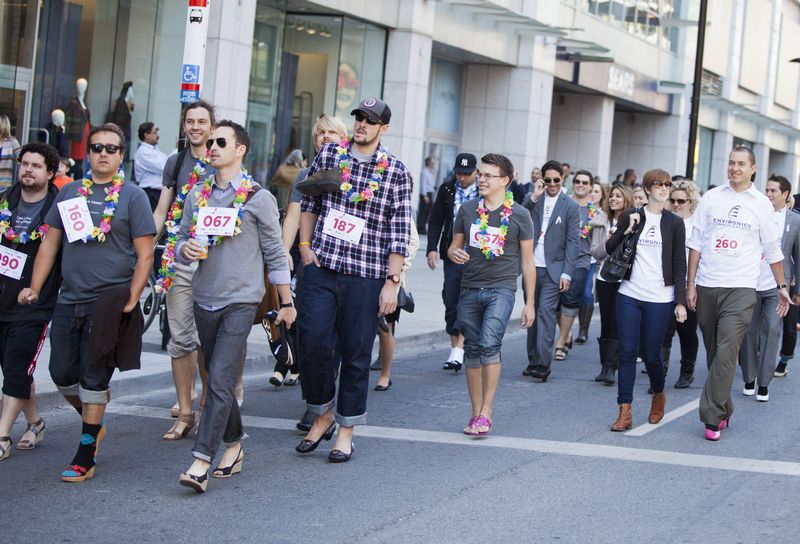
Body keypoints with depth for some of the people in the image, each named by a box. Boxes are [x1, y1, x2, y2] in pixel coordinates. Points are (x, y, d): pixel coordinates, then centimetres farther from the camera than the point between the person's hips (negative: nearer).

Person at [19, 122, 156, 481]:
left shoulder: (133, 197, -1)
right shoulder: (69, 193, 11)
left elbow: (144, 255, -4)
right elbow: (50, 244, 14)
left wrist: (130, 302, -12)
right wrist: (35, 288, 4)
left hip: (110, 303, -4)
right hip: (69, 300, 5)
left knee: (94, 379, -2)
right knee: (62, 374, 7)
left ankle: (85, 457, 6)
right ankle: (94, 423, 33)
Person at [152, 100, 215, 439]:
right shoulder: (175, 163, 14)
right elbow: (161, 213, 17)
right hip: (179, 258, 4)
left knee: (206, 339, -4)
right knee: (180, 338, 2)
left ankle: (207, 403, 15)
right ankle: (185, 413, 7)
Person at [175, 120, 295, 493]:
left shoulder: (258, 198, -2)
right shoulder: (197, 195, 10)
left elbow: (275, 253, 2)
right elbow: (181, 241, 15)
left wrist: (286, 303, 4)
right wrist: (186, 248, -9)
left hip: (240, 301, -5)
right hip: (204, 298, 5)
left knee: (220, 381, -14)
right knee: (218, 381, 13)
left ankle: (201, 462, -18)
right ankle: (233, 445, 29)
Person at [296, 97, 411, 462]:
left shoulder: (395, 172, 0)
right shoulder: (328, 154, 7)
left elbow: (399, 234, -1)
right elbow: (309, 203, 16)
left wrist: (392, 281, -5)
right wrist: (305, 246, 6)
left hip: (365, 275, -1)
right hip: (321, 268, 2)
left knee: (356, 353, 3)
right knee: (313, 343, -6)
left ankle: (346, 430, 16)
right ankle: (322, 415, 17)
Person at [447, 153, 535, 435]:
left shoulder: (519, 215, -1)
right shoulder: (467, 210, 8)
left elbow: (527, 261, 3)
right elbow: (454, 245, 17)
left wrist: (530, 303, 1)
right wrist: (454, 253, -9)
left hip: (501, 289, -4)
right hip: (469, 289, 4)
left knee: (489, 344, -21)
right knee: (472, 351, 7)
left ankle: (487, 410, -13)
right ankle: (476, 414, 15)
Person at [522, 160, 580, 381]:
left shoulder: (570, 206, 0)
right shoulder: (533, 200, 8)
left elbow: (572, 242, -2)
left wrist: (567, 274, -8)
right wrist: (533, 198, -14)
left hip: (553, 270, -3)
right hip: (532, 266, 4)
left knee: (546, 312, -13)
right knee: (532, 312, 8)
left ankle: (543, 363, -15)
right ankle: (533, 361, 17)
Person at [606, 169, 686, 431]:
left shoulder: (674, 223, 3)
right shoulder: (630, 216, 7)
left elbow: (680, 265, 2)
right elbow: (609, 249, 7)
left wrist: (681, 301, -4)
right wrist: (627, 230, -9)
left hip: (659, 299, -1)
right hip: (629, 295, 1)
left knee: (651, 354, 2)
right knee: (627, 352, -3)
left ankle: (658, 395, 32)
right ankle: (625, 412, 0)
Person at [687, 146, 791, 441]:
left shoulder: (761, 204, 5)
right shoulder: (711, 197, 7)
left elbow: (772, 250, 12)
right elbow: (696, 242, 8)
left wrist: (782, 286, 14)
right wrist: (690, 284, 4)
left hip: (740, 289, -2)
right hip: (706, 287, 2)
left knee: (726, 353, -13)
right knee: (713, 353, 9)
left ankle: (712, 417, -12)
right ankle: (724, 409, 23)